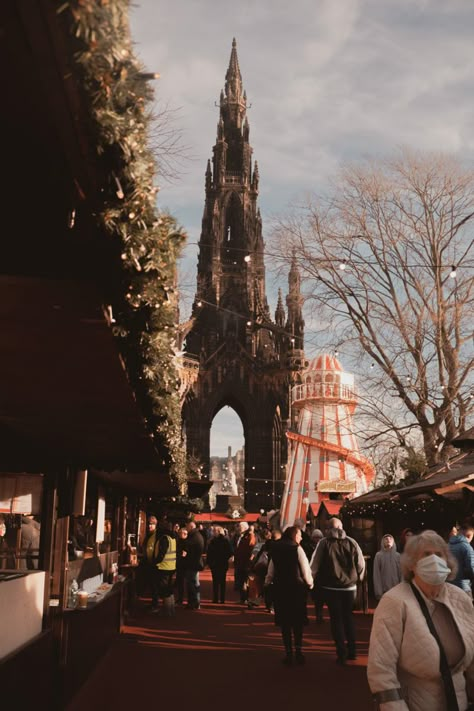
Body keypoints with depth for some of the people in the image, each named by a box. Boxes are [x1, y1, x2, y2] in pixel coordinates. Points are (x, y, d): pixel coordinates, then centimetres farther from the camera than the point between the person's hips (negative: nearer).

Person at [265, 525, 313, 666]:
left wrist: (267, 583, 15)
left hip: (280, 588, 3)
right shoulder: (297, 548, -7)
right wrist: (310, 584, 4)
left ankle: (288, 653, 8)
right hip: (296, 588, -3)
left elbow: (271, 571, 6)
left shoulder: (276, 550, 6)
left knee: (285, 622, 8)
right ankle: (298, 651, 6)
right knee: (298, 621, 9)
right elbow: (305, 569, -9)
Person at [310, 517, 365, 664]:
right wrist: (357, 578, 15)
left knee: (336, 619, 6)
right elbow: (361, 564, -1)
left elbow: (314, 564, -9)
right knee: (348, 617, 18)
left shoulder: (324, 543, -8)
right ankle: (351, 650, 22)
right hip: (349, 586, 3)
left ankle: (342, 653, 1)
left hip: (331, 587, -3)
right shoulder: (351, 542, -1)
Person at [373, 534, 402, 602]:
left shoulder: (397, 555, 6)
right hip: (384, 590, -2)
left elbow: (401, 573, 6)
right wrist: (378, 592, -8)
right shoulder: (379, 555, -3)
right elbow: (376, 575, -4)